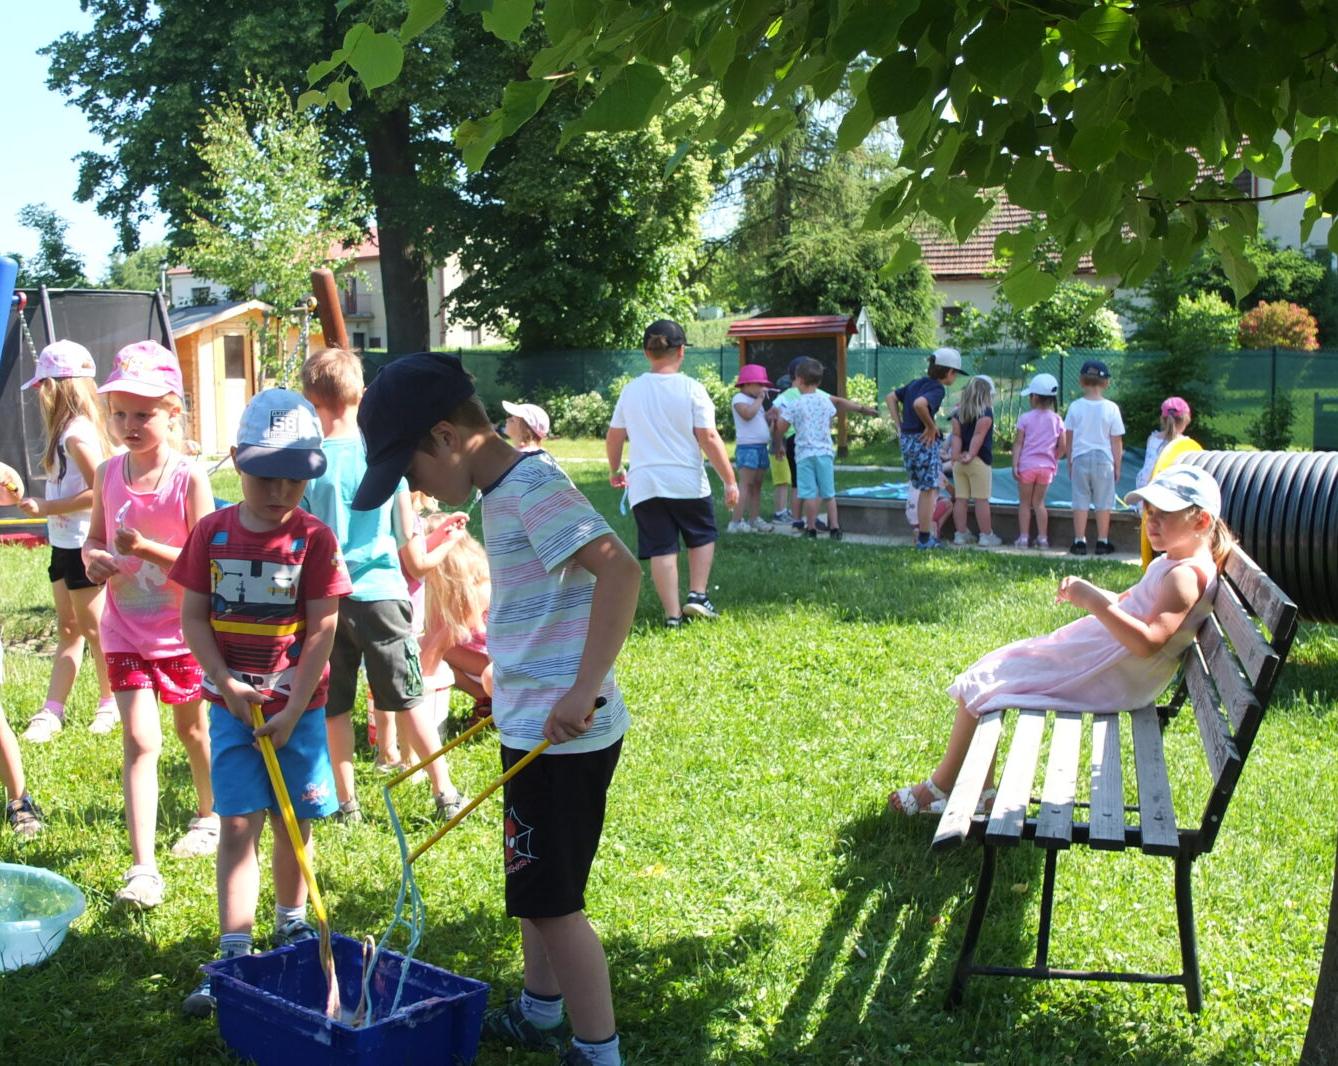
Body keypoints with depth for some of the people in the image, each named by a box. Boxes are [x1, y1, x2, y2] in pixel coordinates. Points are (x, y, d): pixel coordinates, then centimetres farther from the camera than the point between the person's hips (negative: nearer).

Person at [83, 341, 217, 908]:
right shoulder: (109, 474, -1)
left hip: (181, 629, -2)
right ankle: (142, 866, -7)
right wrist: (93, 558, -12)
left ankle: (209, 815, 44)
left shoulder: (189, 478, -14)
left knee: (191, 728, 19)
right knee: (140, 741, -6)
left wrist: (146, 548, -29)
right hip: (126, 630, 2)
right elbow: (94, 538, 11)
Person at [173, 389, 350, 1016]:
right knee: (238, 824, -4)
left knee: (292, 822, 11)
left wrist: (292, 710, -13)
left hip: (297, 706, 0)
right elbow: (194, 617, 1)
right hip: (232, 704, 1)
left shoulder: (314, 540, -7)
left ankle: (291, 925, 33)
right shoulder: (213, 533, -1)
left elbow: (321, 630, -9)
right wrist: (227, 683, -11)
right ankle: (233, 955, -1)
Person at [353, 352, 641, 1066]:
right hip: (537, 726, 10)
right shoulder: (508, 490, 12)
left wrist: (583, 689, -33)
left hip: (563, 735, -10)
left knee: (551, 899, 0)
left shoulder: (533, 486, -18)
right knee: (535, 885, 22)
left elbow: (618, 570, -31)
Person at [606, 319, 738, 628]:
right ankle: (697, 595, 7)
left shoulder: (631, 390, 5)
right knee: (702, 537, 20)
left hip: (644, 484, 2)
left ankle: (672, 614, 4)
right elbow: (709, 439, -11)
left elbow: (613, 438, 11)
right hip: (687, 482, -2)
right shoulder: (691, 389, -7)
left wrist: (615, 471, 29)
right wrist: (730, 480, -5)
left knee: (661, 549, 6)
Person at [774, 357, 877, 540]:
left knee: (809, 494, 0)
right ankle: (834, 527, 10)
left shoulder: (795, 404, -7)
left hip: (805, 453, -4)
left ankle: (811, 528, 3)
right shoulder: (826, 401, 5)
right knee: (829, 493, 10)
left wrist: (780, 413, 11)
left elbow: (781, 427, -5)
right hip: (825, 451, 4)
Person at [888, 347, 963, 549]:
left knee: (924, 488, 20)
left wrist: (900, 425, 13)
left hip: (906, 440, 8)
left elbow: (891, 397, 18)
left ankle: (920, 528, 22)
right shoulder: (938, 389, -14)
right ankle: (924, 537, 7)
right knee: (929, 490, 2)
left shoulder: (916, 383, 11)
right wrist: (931, 426, -19)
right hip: (924, 441, -8)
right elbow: (919, 404, -34)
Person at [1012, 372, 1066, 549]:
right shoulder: (1057, 420, 2)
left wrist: (1014, 464, -8)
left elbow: (1018, 443, -8)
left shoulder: (1025, 418, -5)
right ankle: (1042, 538, 9)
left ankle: (1024, 537, 3)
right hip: (1046, 466, 3)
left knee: (1024, 502, 7)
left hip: (1027, 465, -3)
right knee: (1039, 502, 13)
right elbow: (1062, 447, 2)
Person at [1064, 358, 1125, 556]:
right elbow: (1116, 442, -2)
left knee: (1080, 501, 6)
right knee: (1103, 503, 8)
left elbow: (1068, 439, 2)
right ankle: (1102, 542, 12)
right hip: (1104, 460, -1)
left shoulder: (1075, 407, -4)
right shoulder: (1111, 408, -7)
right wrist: (1117, 466, 7)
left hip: (1080, 459, 1)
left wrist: (1070, 463, 13)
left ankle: (1079, 542, 6)